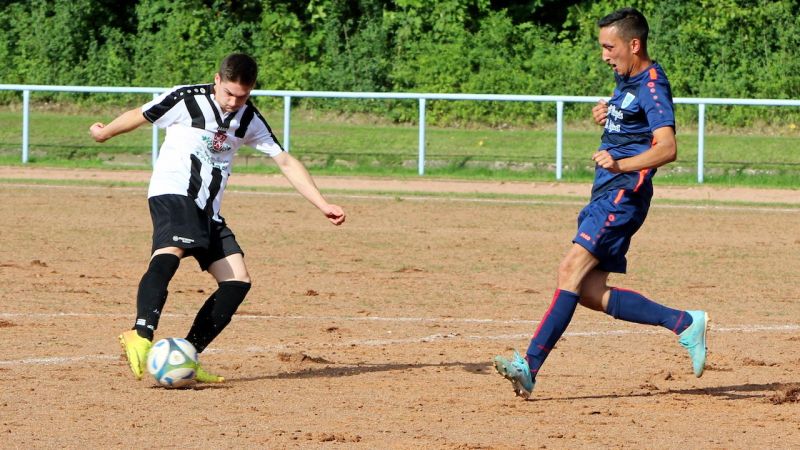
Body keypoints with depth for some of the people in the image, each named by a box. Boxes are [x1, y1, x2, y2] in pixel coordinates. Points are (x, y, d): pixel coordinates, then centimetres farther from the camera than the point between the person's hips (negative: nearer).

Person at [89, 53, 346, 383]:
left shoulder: (250, 120, 10)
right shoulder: (187, 100, -5)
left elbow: (285, 161, 12)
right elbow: (139, 117, 10)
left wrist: (323, 205, 6)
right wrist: (105, 132, 25)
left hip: (207, 209, 7)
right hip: (172, 193, -7)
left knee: (237, 281, -6)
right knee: (170, 251, -36)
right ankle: (141, 337, -53)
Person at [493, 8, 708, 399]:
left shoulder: (651, 86, -13)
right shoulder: (626, 80, 17)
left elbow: (667, 147, -26)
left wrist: (621, 164, -41)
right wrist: (605, 115, 13)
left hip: (624, 192, -10)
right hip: (606, 193, 10)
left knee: (572, 270, -21)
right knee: (591, 292, 4)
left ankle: (530, 365, -29)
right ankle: (684, 323, 9)